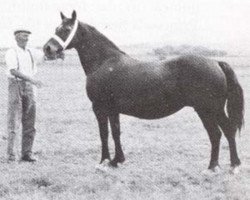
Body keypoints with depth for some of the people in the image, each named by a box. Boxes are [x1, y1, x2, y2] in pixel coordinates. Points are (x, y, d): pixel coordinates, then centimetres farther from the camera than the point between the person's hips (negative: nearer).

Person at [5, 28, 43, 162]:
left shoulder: (29, 53, 14)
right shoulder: (11, 53, -5)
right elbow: (13, 71, -20)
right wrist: (31, 80, -28)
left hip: (29, 87, 5)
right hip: (15, 86, -5)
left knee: (29, 124, 2)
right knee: (14, 121, -3)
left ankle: (26, 153, 5)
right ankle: (10, 152, 6)